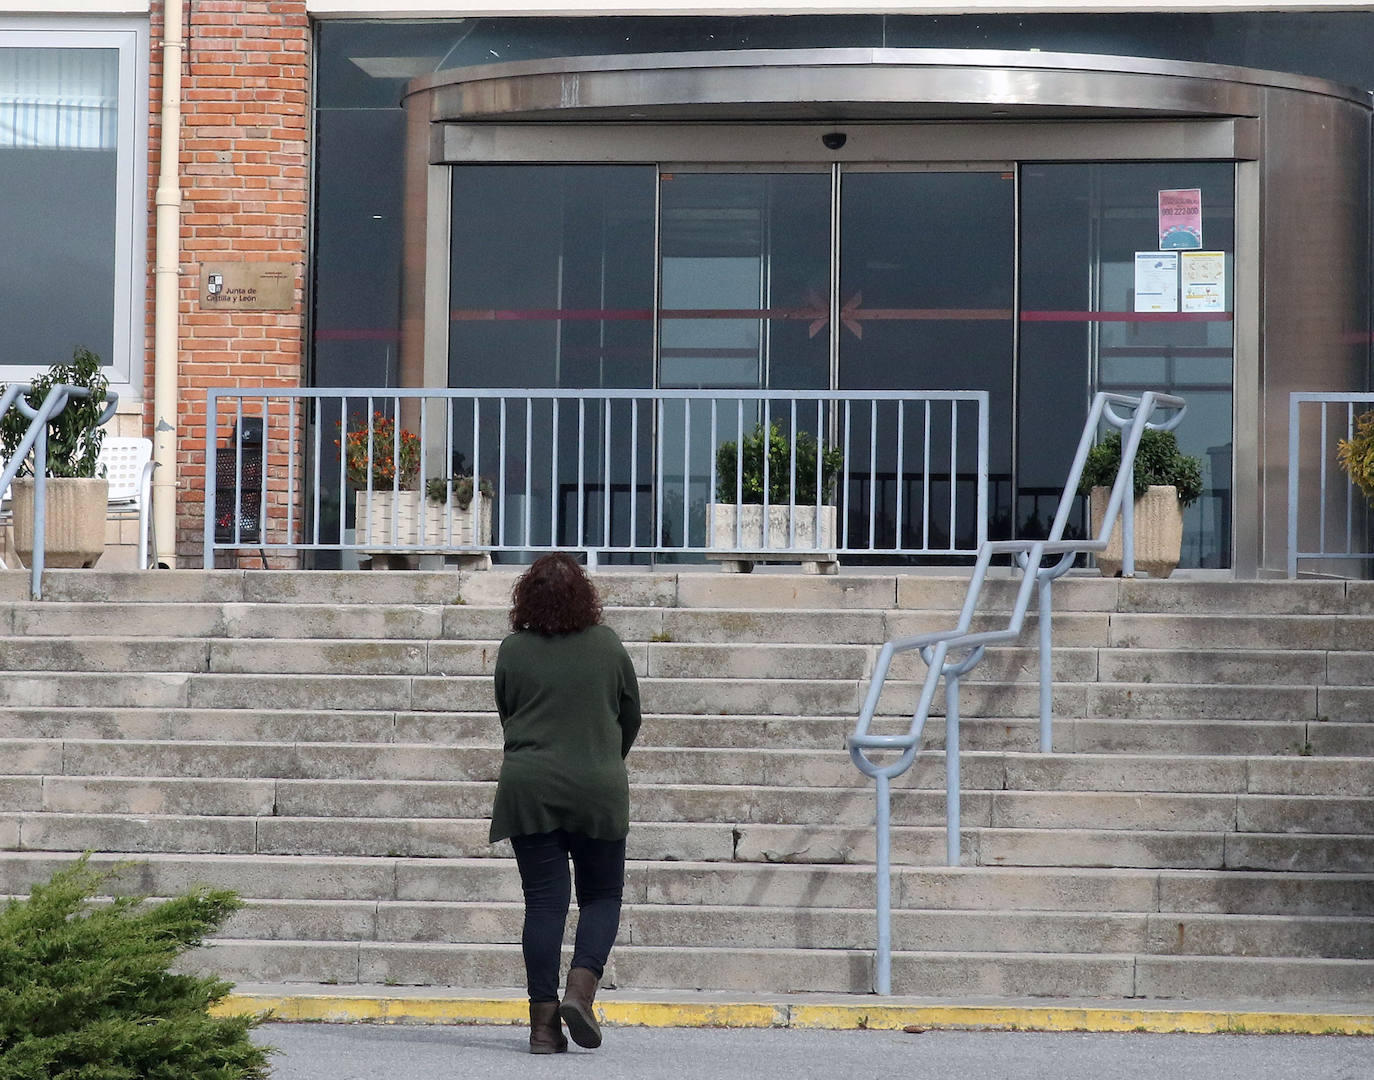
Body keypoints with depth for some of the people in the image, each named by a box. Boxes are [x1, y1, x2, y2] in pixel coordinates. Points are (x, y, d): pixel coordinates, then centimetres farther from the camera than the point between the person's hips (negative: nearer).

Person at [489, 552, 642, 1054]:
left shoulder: (513, 650, -2)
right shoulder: (606, 644, -1)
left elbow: (506, 714, 9)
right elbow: (631, 715, 9)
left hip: (529, 791, 1)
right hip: (598, 791, -1)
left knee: (543, 901, 4)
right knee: (602, 896, 13)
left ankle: (543, 1022, 2)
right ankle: (581, 990, -8)